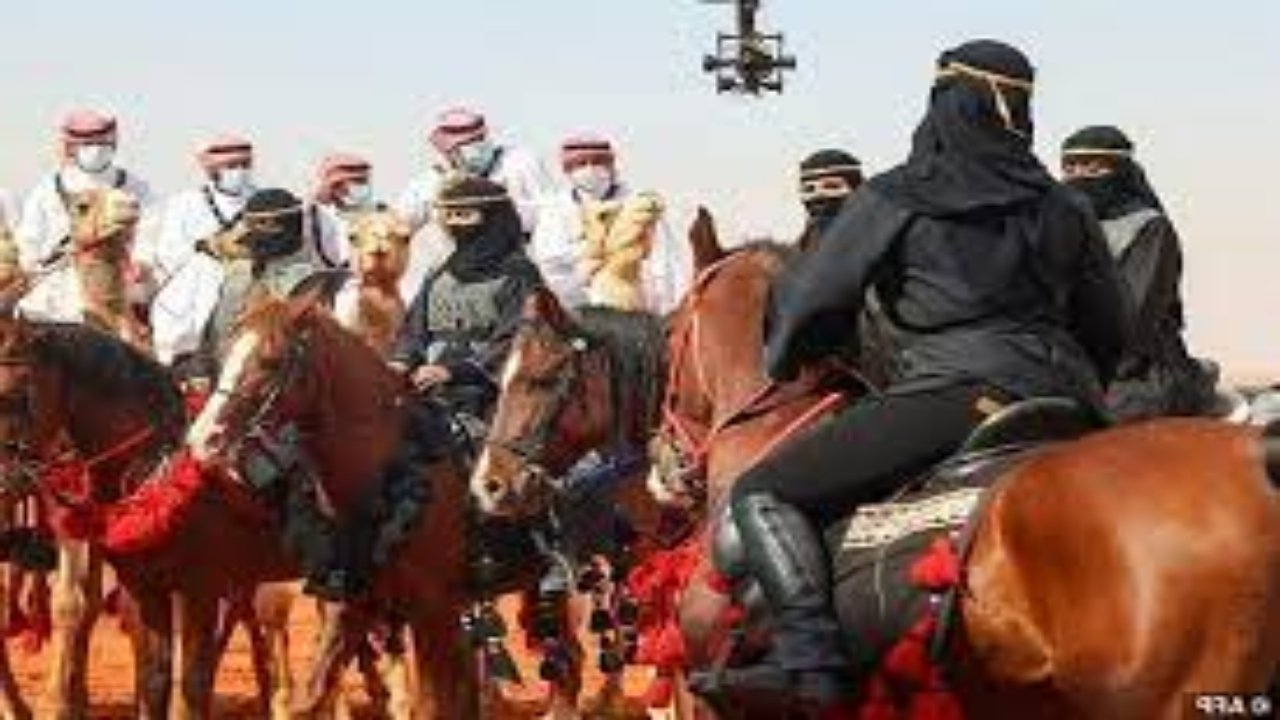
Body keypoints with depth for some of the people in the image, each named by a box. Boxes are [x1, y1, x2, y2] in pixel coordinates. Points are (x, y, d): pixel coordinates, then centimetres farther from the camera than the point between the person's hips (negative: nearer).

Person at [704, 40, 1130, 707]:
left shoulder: (895, 199, 2)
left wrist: (783, 365, 28)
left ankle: (809, 657, -25)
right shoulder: (1062, 208, 17)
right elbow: (1110, 331, 26)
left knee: (763, 494, -6)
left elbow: (808, 302, 7)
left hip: (955, 393, -6)